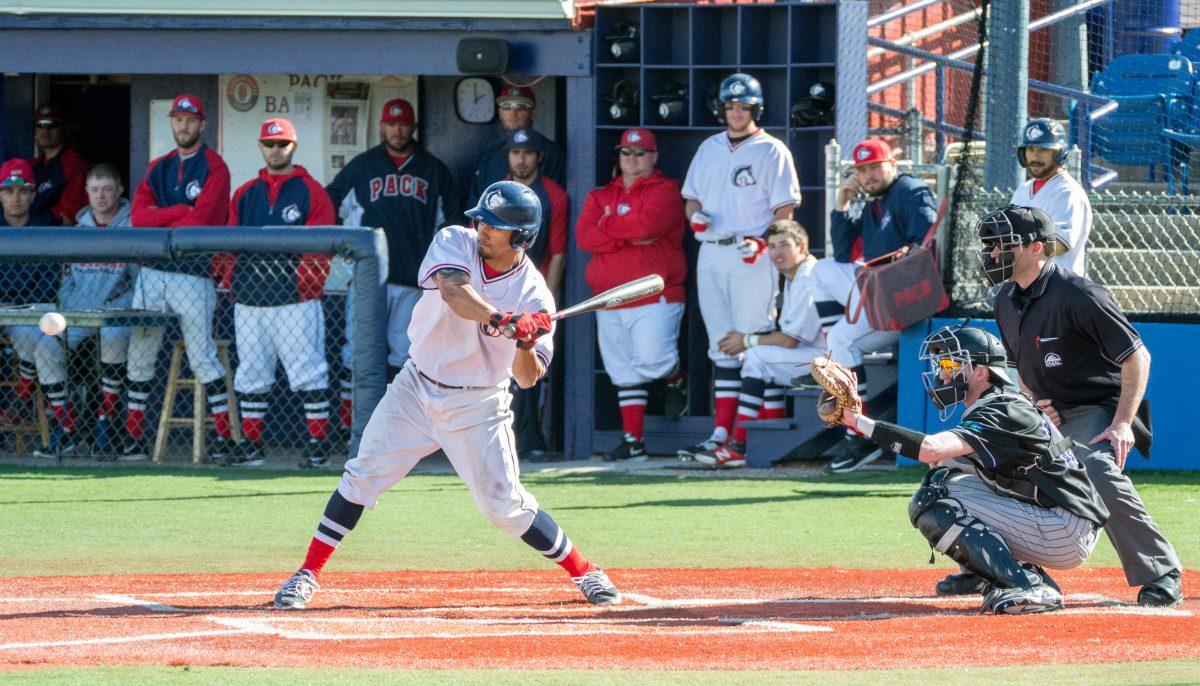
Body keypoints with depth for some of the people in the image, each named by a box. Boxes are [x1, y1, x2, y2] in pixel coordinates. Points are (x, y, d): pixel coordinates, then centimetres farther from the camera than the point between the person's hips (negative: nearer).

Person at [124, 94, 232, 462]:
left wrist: (160, 223, -3)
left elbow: (201, 221, -12)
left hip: (192, 273, -6)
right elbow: (140, 216, 3)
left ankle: (224, 436, -6)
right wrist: (182, 211, -8)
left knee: (201, 358, -9)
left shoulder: (213, 167, 0)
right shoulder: (159, 168, 17)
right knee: (139, 355, 4)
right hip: (152, 272, 6)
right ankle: (134, 435, 9)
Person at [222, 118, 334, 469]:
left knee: (307, 371, -8)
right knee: (250, 375, 9)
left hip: (295, 299, -5)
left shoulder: (311, 192, 3)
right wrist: (233, 280, 2)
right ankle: (250, 443, 16)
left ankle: (319, 442, -4)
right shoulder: (245, 193, 17)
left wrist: (307, 284, -14)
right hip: (249, 301, 5)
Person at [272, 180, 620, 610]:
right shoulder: (456, 244, -11)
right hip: (416, 390, 2)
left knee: (505, 505, -6)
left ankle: (586, 573, 11)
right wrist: (504, 321, -47)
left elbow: (528, 378, -14)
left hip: (477, 408, -2)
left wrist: (527, 345, -36)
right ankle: (308, 574, 6)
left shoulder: (533, 295, -12)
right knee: (363, 477, -4)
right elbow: (453, 291, -33)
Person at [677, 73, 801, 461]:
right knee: (722, 347, 5)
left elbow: (785, 209, -4)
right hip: (712, 253, 6)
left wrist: (761, 243, -18)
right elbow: (691, 198, 21)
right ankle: (721, 433, 3)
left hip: (751, 256, -6)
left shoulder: (772, 151, 0)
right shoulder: (710, 149, 17)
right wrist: (696, 215, -2)